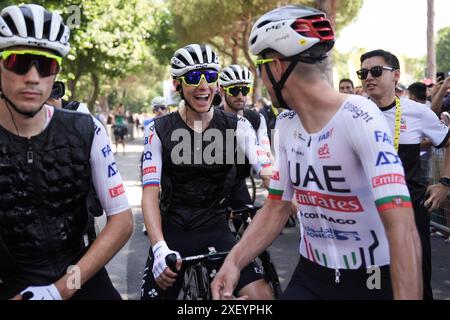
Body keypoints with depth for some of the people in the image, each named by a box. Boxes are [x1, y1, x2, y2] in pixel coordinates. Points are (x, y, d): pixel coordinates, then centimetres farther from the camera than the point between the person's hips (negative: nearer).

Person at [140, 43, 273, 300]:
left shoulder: (237, 126, -4)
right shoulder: (159, 130, -5)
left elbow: (269, 174, -15)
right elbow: (150, 194, -11)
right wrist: (160, 248, -26)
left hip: (216, 231, 0)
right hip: (172, 233, 0)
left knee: (262, 294, -18)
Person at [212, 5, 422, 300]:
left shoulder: (359, 118, -22)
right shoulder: (286, 125, -1)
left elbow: (402, 226, -30)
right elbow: (276, 208, 5)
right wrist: (234, 261, -9)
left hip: (370, 281, -5)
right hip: (310, 276, 6)